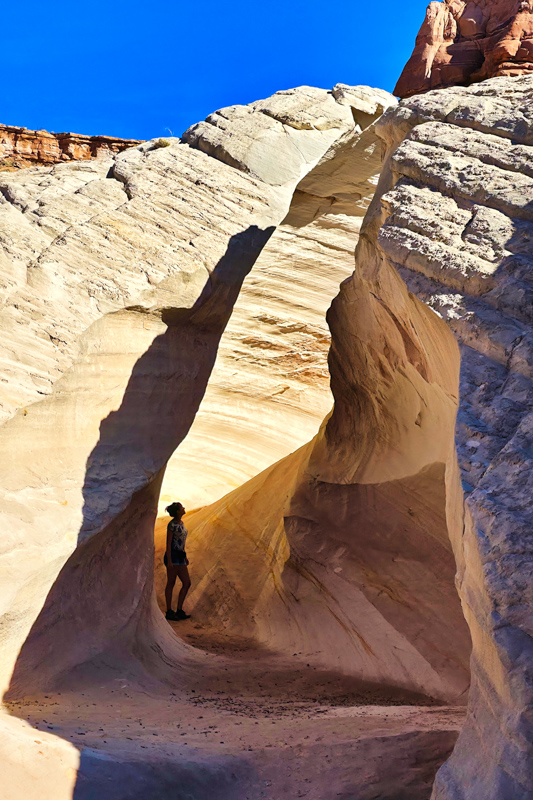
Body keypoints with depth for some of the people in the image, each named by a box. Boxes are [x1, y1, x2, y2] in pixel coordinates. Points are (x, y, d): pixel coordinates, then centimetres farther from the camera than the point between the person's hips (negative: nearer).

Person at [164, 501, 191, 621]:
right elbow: (168, 543, -12)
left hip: (180, 557, 8)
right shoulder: (172, 524, -10)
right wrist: (169, 561, -17)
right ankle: (169, 612, 8)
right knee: (171, 583, -1)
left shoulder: (181, 523, 15)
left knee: (187, 583, 3)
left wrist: (185, 557, 22)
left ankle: (179, 611, 10)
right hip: (172, 556, -8)